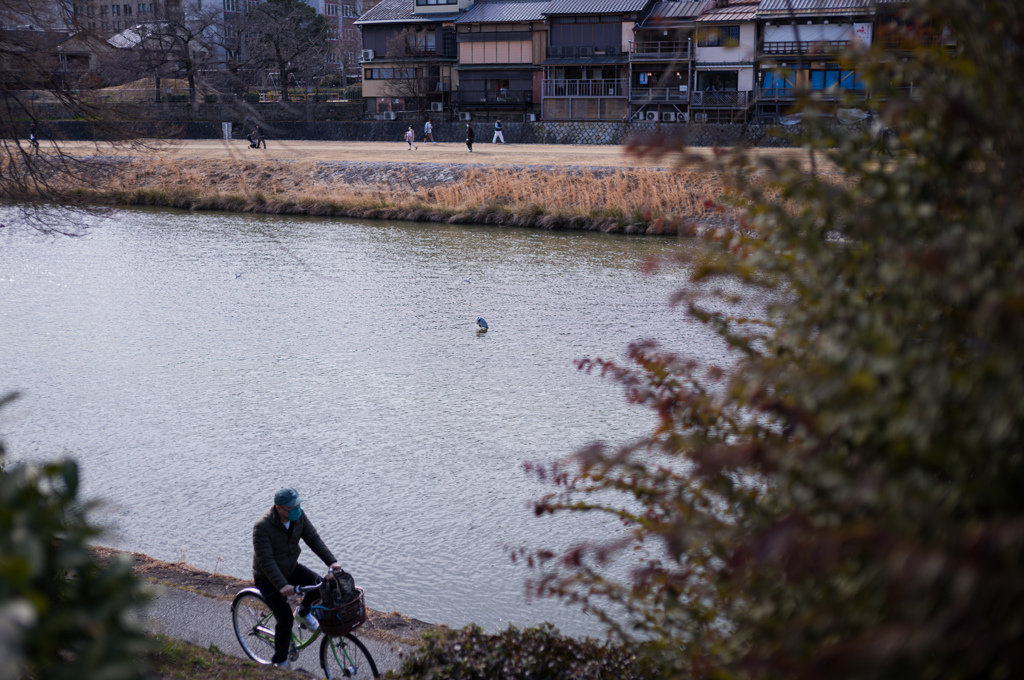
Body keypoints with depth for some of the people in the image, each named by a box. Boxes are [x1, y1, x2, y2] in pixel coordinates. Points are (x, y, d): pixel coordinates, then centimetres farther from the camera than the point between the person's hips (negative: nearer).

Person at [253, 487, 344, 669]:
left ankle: (303, 613, 13)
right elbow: (266, 561, -33)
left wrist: (331, 561, -20)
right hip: (268, 579, -5)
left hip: (291, 568, 6)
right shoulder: (262, 527, -30)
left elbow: (313, 539, -8)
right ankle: (279, 662, 11)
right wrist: (282, 585, -43)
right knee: (285, 619, -11)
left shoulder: (299, 517, -12)